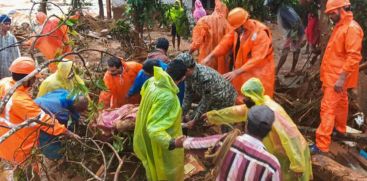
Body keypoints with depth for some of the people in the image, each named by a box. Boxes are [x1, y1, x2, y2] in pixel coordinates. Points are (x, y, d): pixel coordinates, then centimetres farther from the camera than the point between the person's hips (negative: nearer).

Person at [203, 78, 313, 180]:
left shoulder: (273, 112, -33)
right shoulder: (253, 106, -6)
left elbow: (291, 137, -33)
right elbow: (236, 111, 10)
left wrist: (297, 165, -31)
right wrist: (212, 115, 19)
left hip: (291, 155, -8)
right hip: (276, 151, 8)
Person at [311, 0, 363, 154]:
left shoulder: (352, 28, -19)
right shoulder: (340, 26, 12)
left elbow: (353, 57, -25)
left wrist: (341, 78, -27)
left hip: (338, 77, -9)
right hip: (333, 75, 10)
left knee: (328, 108, -12)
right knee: (340, 103, 24)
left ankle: (321, 145, -11)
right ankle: (340, 128, 43)